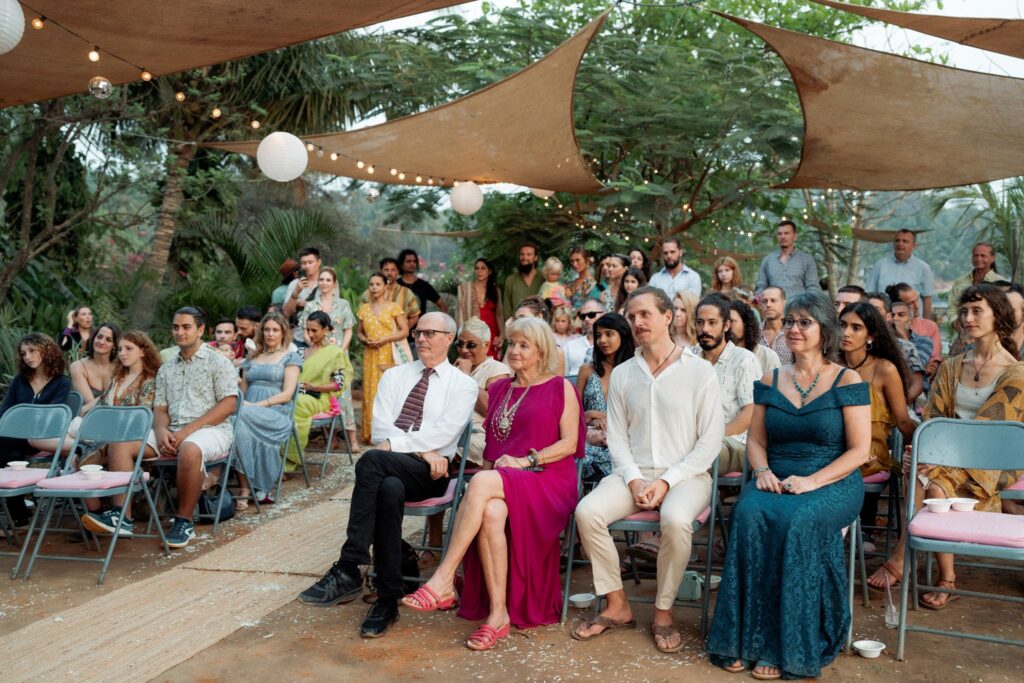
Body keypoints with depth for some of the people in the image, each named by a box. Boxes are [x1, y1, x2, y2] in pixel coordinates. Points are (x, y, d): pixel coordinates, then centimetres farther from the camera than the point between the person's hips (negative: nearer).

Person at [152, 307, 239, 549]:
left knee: (190, 449, -39)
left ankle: (184, 521, -26)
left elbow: (228, 404, -6)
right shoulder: (166, 369, 22)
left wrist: (188, 430, -14)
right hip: (173, 433, 5)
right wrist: (162, 431, -9)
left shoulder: (218, 363, 4)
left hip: (211, 430, -5)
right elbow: (160, 408, 16)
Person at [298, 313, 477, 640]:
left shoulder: (463, 385, 9)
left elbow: (445, 432, -8)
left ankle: (348, 572, -31)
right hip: (391, 470, 3)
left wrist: (396, 444, -16)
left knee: (372, 459, -33)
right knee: (389, 490, -36)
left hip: (431, 473, -3)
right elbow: (381, 429, 6)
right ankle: (387, 600, -29)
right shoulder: (394, 376, 20)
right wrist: (422, 450, -9)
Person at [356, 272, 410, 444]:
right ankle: (371, 433, 9)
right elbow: (359, 332, 18)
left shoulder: (393, 307, 1)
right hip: (370, 355, 4)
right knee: (370, 392, 2)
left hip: (389, 355, -3)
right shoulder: (364, 308, 12)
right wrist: (365, 340, -4)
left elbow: (404, 331, -2)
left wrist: (386, 339, -13)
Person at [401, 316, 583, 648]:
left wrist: (526, 460, -13)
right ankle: (498, 614, -29)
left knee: (482, 483, -35)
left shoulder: (560, 388, 7)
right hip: (499, 480, 4)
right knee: (491, 514, -34)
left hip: (548, 481, -4)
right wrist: (494, 465, 3)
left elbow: (569, 444, -1)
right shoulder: (499, 389, 22)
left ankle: (443, 580, -33)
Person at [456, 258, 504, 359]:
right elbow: (461, 312, 0)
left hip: (491, 334, 2)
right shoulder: (465, 287, 2)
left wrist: (501, 335, 2)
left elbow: (499, 314, 12)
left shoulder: (495, 290, 12)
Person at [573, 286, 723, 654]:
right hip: (633, 473, 4)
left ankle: (663, 612, -11)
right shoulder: (622, 374, 12)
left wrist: (667, 481, -13)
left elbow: (710, 441, -4)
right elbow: (617, 435, 8)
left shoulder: (700, 371, 0)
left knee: (676, 520, -35)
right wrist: (634, 479, -9)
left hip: (684, 475, -3)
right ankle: (617, 606, -5)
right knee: (587, 512, -24)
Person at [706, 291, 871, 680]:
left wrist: (813, 480, -18)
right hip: (775, 482, 3)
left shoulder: (847, 382, 1)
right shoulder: (772, 381, 13)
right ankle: (743, 639, -23)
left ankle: (785, 646, -22)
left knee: (796, 522, -35)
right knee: (749, 514, -31)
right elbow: (755, 440, 15)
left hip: (832, 484, -3)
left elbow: (859, 450, -4)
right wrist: (762, 470, -8)